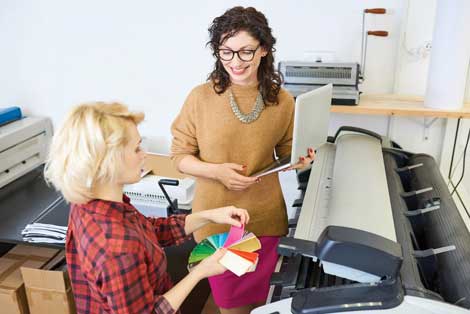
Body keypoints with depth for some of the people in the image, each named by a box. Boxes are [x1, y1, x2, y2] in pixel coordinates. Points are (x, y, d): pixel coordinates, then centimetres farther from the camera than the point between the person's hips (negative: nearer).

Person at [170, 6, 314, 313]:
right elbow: (180, 156, -4)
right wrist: (216, 171, -21)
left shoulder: (282, 100, -6)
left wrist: (299, 159, -14)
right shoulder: (201, 97, -12)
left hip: (265, 217, 2)